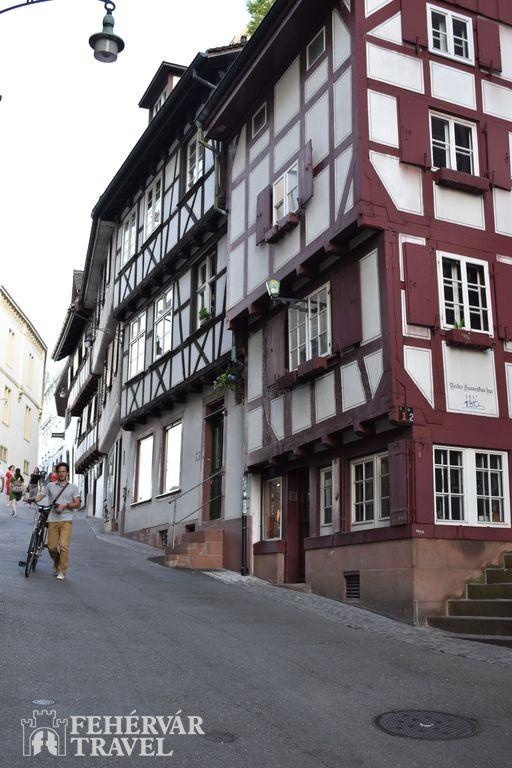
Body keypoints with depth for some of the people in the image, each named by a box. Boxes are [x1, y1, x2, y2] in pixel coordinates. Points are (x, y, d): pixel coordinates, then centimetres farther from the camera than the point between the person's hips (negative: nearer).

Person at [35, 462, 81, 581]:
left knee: (63, 546, -11)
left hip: (66, 520, -2)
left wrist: (66, 505, -12)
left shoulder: (73, 487, 8)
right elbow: (40, 496, 9)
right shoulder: (50, 486, 11)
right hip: (53, 520, 2)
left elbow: (77, 504, 4)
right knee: (51, 546, 3)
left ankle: (61, 571, 0)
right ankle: (57, 564, 31)